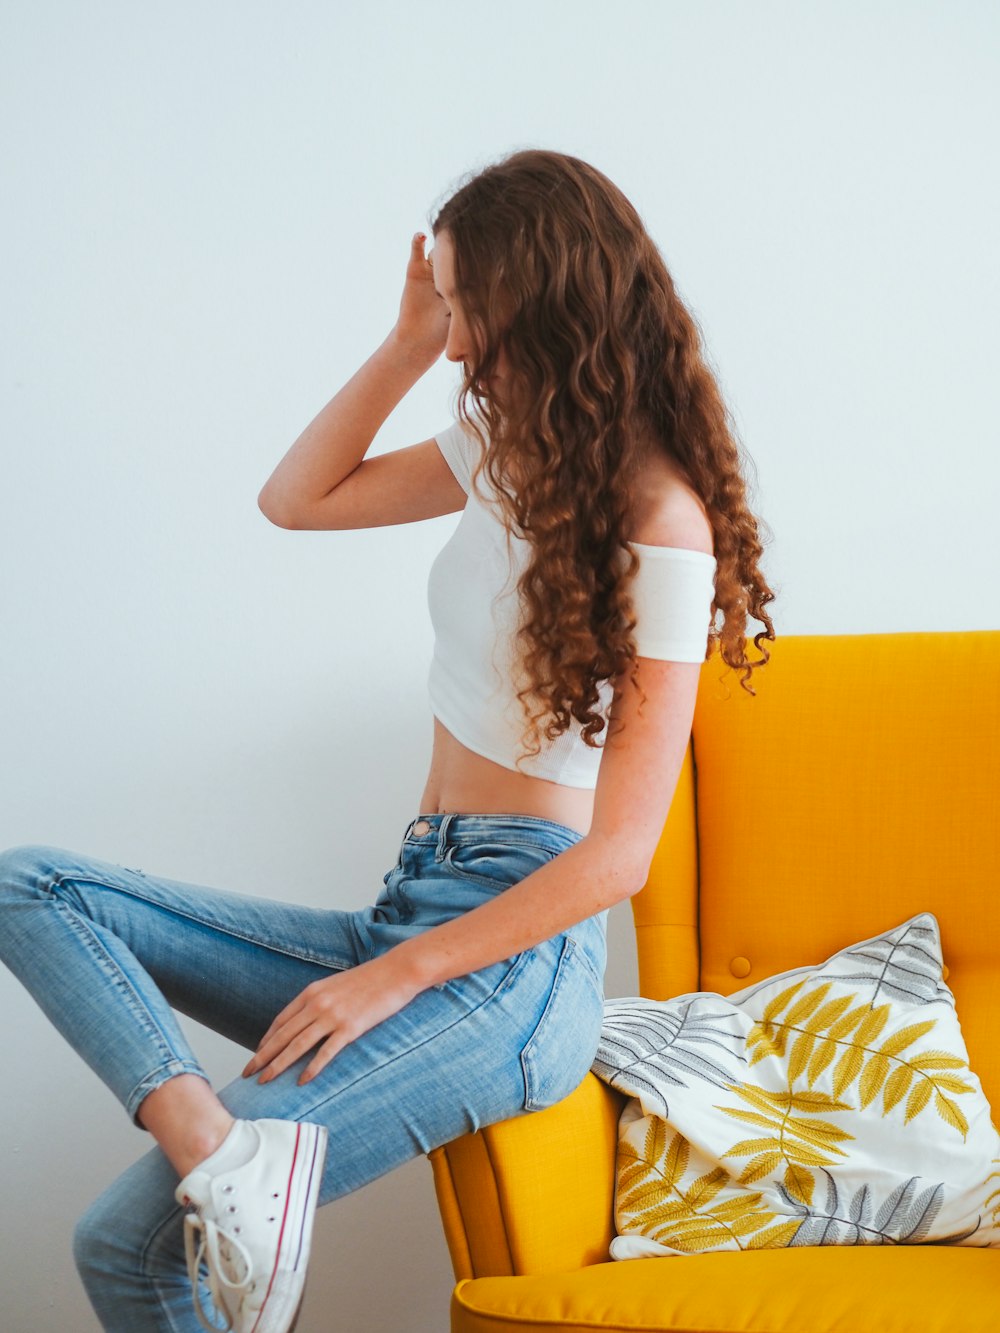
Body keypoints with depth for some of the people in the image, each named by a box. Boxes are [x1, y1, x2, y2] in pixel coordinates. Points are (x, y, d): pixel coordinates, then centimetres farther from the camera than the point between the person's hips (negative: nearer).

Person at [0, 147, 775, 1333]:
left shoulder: (656, 521, -14)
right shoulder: (509, 445, 11)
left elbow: (618, 855, -16)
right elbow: (295, 500, 18)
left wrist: (391, 980, -16)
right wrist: (409, 345, 7)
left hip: (515, 961, -9)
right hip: (414, 904, 9)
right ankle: (222, 1146, -29)